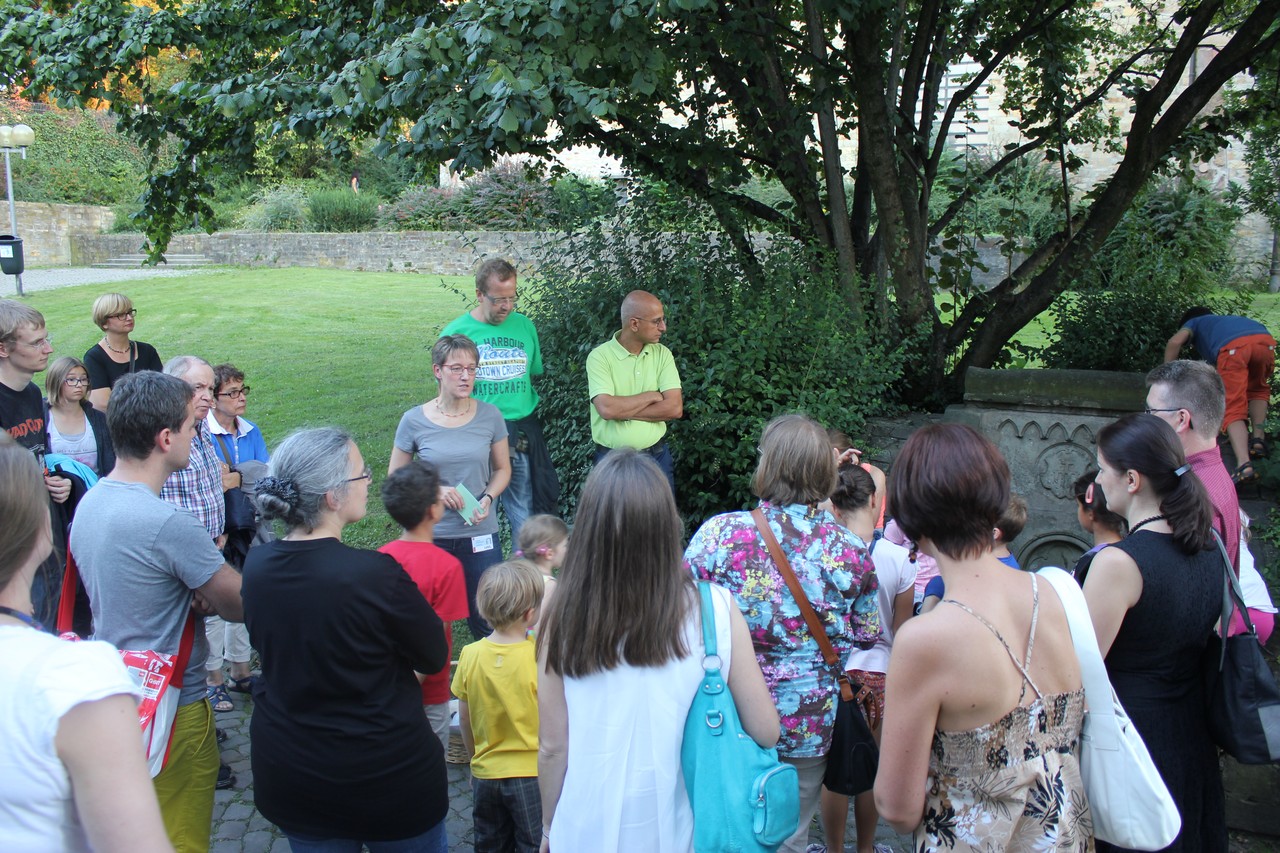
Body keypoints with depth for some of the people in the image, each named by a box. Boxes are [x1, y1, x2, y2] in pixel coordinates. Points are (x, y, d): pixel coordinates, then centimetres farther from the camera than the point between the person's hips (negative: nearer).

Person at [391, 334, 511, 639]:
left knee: (486, 621, 5)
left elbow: (502, 468, 10)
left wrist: (487, 499, -9)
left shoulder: (489, 416, -2)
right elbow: (395, 477, 3)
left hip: (480, 534, 1)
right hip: (430, 536, -1)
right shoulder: (415, 421, -5)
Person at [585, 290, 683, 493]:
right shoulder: (600, 356, -10)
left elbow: (675, 408, -9)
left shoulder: (662, 354, 1)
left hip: (657, 457, 3)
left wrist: (623, 411, -14)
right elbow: (607, 409, -23)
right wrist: (651, 396, -12)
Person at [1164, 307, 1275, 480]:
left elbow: (1175, 341, 13)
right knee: (1258, 390, 31)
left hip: (1232, 347, -4)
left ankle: (1244, 465, -22)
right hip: (1265, 340, 4)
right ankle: (1258, 439, 13)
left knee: (1233, 409, -3)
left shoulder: (1194, 322, 35)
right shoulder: (1229, 319, 48)